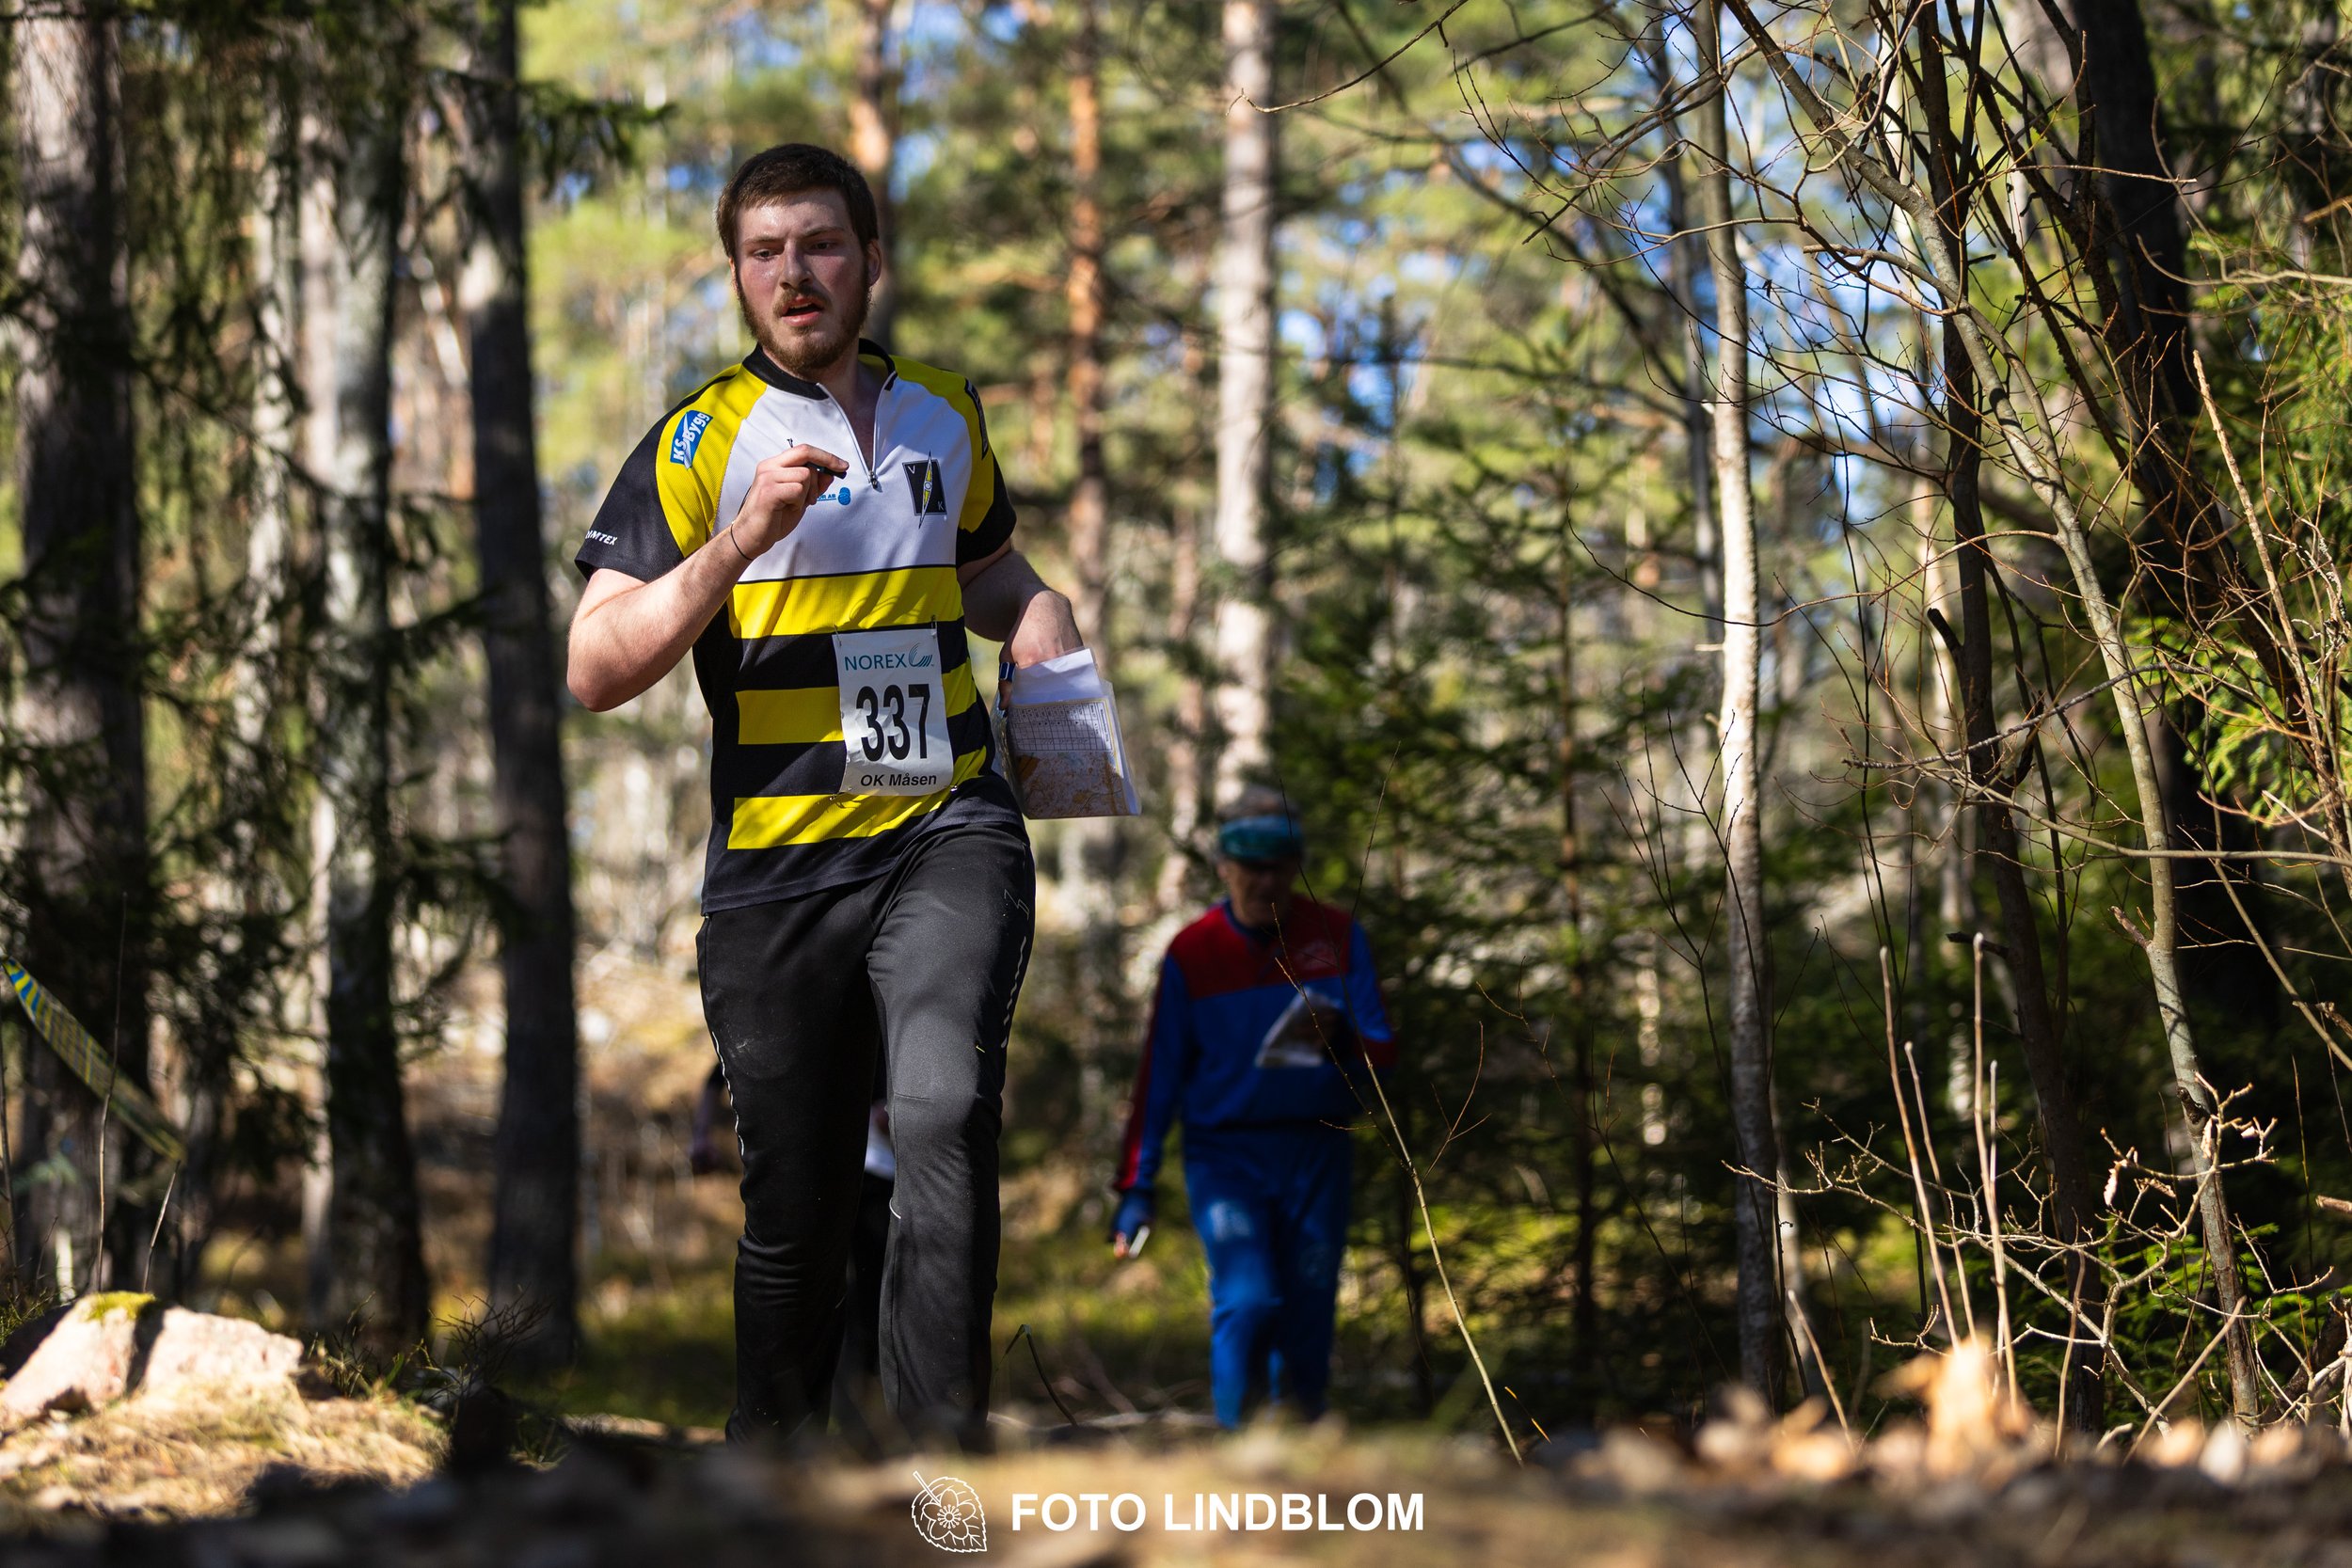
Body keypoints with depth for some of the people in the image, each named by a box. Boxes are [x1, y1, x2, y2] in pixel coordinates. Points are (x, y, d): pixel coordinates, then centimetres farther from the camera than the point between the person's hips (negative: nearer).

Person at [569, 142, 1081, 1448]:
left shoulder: (944, 415, 13)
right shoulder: (698, 442, 0)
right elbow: (595, 671, -8)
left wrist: (1039, 616, 8)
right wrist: (741, 541, -20)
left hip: (948, 828, 1)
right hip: (776, 864, -1)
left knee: (946, 1111, -25)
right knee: (795, 1209, 5)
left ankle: (940, 1432, -25)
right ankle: (772, 1439, 26)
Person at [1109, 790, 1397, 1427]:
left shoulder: (1338, 937, 3)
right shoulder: (1191, 954, 0)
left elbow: (1384, 1054, 0)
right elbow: (1160, 1075, 4)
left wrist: (1339, 1039, -24)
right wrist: (1136, 1186, -1)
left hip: (1316, 1154, 2)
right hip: (1225, 1154, -2)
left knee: (1308, 1318, 3)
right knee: (1246, 1303, -18)